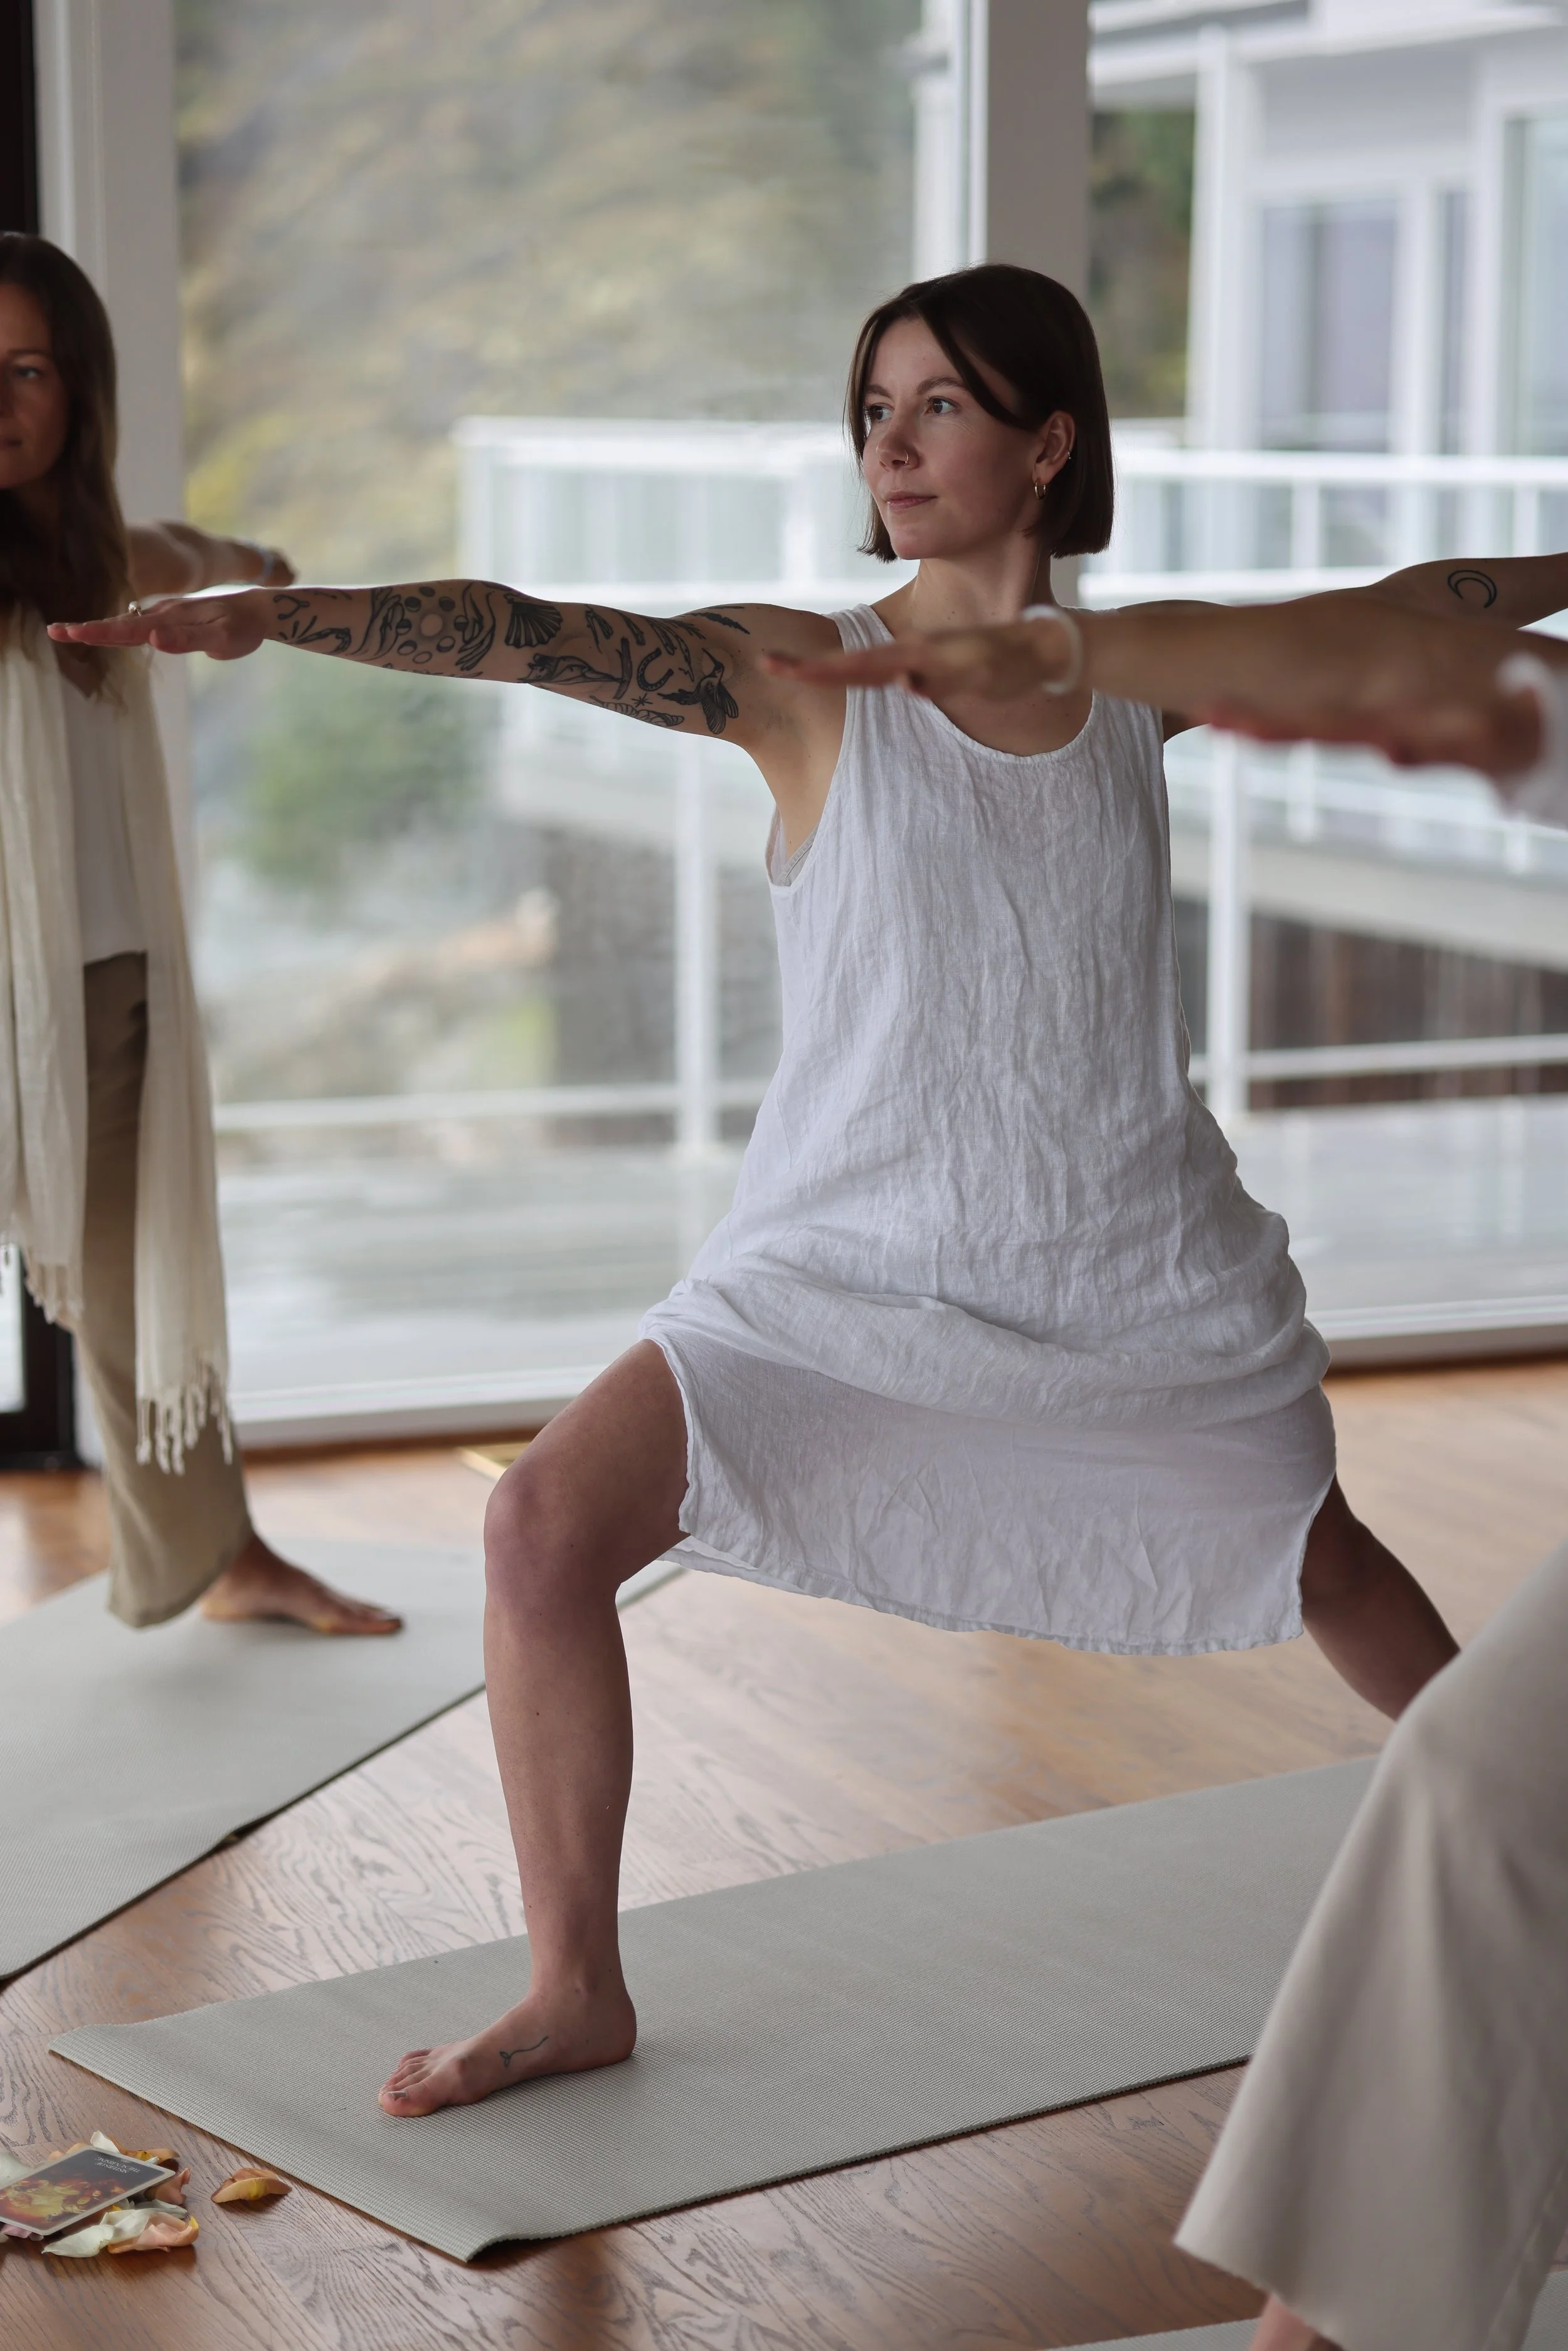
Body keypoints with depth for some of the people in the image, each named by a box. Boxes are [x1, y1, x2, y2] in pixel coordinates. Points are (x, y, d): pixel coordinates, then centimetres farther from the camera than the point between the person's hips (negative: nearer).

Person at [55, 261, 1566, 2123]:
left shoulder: (1137, 675, -1)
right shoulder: (803, 678, -9)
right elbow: (542, 638, -25)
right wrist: (274, 614, -39)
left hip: (1138, 1272, 2)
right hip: (852, 1260, -2)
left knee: (1322, 1564, 19)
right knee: (549, 1520, -18)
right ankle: (576, 1988, -1)